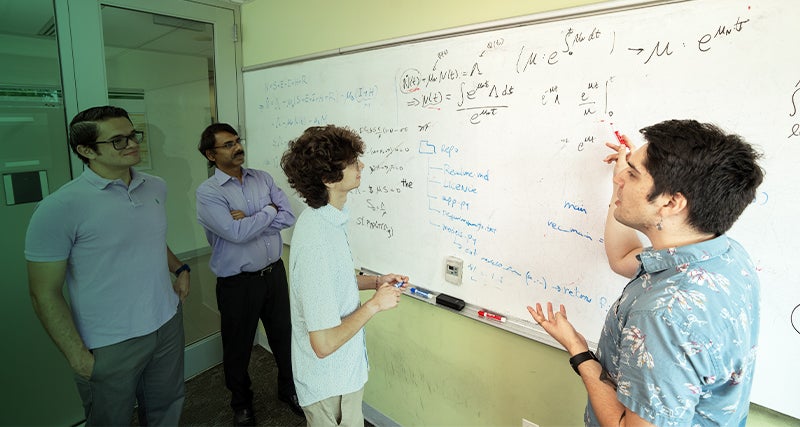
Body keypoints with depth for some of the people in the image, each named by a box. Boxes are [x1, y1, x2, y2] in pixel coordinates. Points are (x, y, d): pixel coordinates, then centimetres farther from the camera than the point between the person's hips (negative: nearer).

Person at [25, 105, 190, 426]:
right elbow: (44, 293, -12)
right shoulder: (59, 208, -17)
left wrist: (179, 268, 5)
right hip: (109, 348, -5)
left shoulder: (156, 187, 2)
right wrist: (78, 358, -11)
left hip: (168, 324, 5)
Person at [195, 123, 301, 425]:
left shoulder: (262, 178, 2)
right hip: (237, 283, -4)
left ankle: (288, 389, 43)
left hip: (274, 272, 4)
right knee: (238, 346, 16)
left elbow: (288, 217, -7)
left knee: (283, 335, 18)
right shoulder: (207, 192, -13)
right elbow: (238, 233, -25)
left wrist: (249, 220, -18)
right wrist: (269, 211, -12)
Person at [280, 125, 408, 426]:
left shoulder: (329, 218, -3)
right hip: (329, 383, -8)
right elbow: (324, 344, -32)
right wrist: (374, 304, -21)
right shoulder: (317, 242, -35)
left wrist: (375, 282, 0)